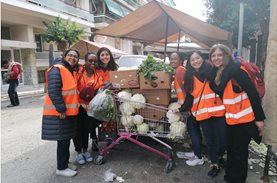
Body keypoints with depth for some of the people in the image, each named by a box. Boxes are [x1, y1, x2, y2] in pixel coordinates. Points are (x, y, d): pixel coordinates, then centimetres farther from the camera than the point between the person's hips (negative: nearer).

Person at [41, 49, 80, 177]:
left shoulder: (70, 71, 16)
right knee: (63, 140, -1)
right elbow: (53, 92, -23)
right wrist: (61, 109, -22)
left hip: (69, 112, 9)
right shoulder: (57, 69, -15)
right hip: (58, 113, -9)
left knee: (66, 139, 16)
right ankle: (61, 168, 14)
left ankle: (65, 162, 30)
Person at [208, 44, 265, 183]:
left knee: (239, 152, 4)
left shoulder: (237, 70, -18)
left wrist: (259, 118, -17)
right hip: (230, 118, 7)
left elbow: (253, 94, -18)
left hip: (244, 118, -7)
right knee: (230, 149, 18)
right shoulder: (216, 73, 4)